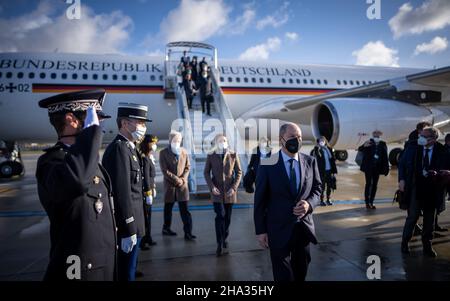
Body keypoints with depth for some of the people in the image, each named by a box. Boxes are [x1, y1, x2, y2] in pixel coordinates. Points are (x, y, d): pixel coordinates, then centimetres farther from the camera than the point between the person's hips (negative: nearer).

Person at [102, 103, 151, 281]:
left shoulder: (128, 147, 12)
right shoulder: (119, 148, -19)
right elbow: (122, 192, -24)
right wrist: (129, 230, -23)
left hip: (131, 222, 10)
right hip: (127, 225, -10)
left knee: (127, 266, 23)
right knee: (126, 272, 4)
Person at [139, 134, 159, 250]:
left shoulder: (149, 157, 12)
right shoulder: (145, 159, -17)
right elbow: (146, 177, -20)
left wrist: (153, 188, 16)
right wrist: (148, 193, -20)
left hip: (149, 189, 9)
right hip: (145, 191, -9)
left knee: (148, 215, 16)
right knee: (145, 216, -1)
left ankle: (148, 238, 27)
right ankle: (142, 242, 10)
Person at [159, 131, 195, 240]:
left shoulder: (184, 152, 7)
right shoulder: (163, 153, -3)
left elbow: (187, 167, 7)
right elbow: (164, 170, -9)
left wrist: (183, 179, -8)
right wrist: (176, 179, -13)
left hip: (183, 185, 2)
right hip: (170, 185, -2)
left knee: (185, 210, 0)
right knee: (168, 208, 12)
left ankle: (188, 232, 2)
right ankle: (166, 228, 30)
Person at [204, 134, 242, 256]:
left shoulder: (233, 155, 0)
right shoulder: (211, 156, 0)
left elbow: (239, 172, 2)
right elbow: (206, 172, 3)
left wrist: (234, 187, -8)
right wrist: (211, 186, -10)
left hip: (229, 191, 1)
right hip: (217, 191, -1)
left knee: (227, 217, 9)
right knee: (220, 216, -10)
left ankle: (224, 239, 30)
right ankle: (220, 244, 1)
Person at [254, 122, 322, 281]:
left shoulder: (310, 161, 1)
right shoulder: (267, 163, -9)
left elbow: (317, 188, 9)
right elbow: (260, 199, -7)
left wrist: (309, 204, -14)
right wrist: (260, 230, -8)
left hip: (304, 227, 4)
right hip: (279, 229, -3)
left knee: (301, 273, 21)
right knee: (283, 275, 9)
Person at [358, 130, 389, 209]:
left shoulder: (383, 145, 1)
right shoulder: (369, 143, -5)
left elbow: (385, 158, 2)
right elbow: (360, 149, -15)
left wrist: (386, 169, -2)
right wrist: (364, 146, -37)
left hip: (377, 168, 3)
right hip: (368, 168, -3)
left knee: (374, 185, 8)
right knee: (368, 184, -1)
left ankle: (371, 202, 18)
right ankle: (367, 202, 6)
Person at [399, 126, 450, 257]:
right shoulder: (413, 148, -3)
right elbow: (401, 164, 6)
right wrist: (401, 180, -5)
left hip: (433, 190, 1)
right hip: (415, 188, -1)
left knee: (429, 218, 13)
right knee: (412, 216, 2)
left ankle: (427, 245, 29)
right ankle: (405, 242, 18)